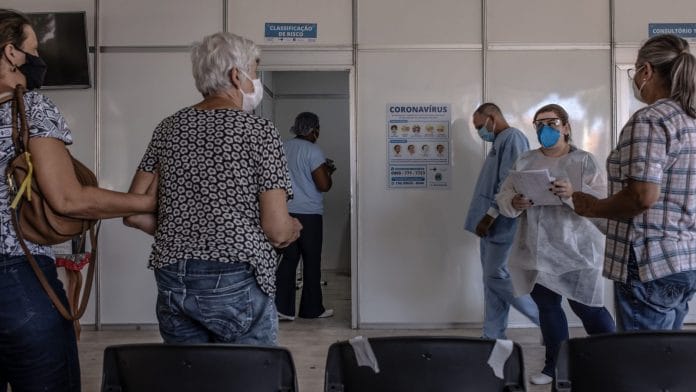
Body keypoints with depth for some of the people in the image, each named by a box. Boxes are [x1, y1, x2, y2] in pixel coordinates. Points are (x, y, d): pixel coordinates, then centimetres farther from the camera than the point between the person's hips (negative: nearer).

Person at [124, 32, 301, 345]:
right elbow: (277, 230, -12)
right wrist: (293, 228, 10)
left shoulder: (169, 127, 7)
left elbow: (134, 214, 7)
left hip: (170, 282, 6)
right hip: (234, 283, -5)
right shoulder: (260, 131, -7)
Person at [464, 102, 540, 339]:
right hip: (493, 226, 10)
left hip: (502, 226, -10)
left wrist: (489, 216, -20)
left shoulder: (512, 138, -11)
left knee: (497, 278, -5)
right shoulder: (500, 142, 20)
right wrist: (487, 219, 16)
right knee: (491, 281, 10)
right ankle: (493, 337, 16)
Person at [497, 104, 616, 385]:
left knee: (587, 308, 0)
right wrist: (514, 203, -17)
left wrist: (573, 194, -28)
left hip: (576, 252, -3)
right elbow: (502, 197, 6)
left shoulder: (584, 161, -1)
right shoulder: (524, 161, 10)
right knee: (547, 308, 13)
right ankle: (555, 365, 29)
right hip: (537, 252, 4)